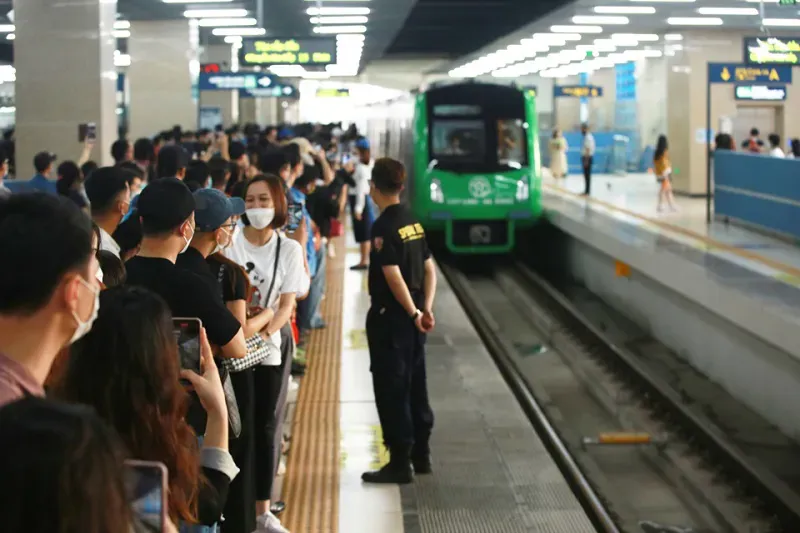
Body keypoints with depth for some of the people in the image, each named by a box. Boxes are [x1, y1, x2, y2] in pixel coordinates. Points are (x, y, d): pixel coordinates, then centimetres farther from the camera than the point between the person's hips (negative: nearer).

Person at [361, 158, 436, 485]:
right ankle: (421, 455, 23)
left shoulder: (383, 227, -16)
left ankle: (400, 463, 2)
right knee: (415, 385, 15)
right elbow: (429, 269, 8)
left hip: (389, 315, -8)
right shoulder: (413, 221, 8)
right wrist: (426, 308, 3)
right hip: (412, 315, 8)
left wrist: (414, 313, -16)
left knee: (391, 390, -1)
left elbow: (393, 276, -21)